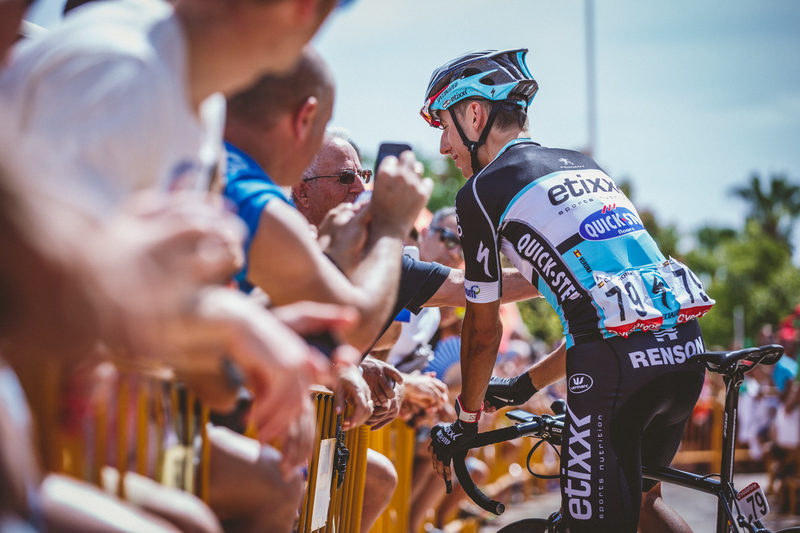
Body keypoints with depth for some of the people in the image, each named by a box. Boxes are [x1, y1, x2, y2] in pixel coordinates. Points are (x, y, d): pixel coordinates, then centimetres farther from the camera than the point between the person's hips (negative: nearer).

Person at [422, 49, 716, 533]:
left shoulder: (481, 193, 3)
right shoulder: (585, 166, 24)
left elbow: (484, 332, 9)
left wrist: (465, 421, 25)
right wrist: (527, 384, 35)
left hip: (615, 365, -8)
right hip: (686, 347, 8)